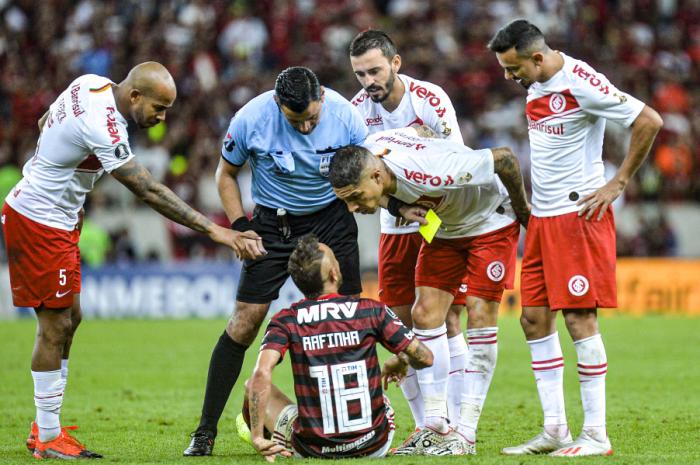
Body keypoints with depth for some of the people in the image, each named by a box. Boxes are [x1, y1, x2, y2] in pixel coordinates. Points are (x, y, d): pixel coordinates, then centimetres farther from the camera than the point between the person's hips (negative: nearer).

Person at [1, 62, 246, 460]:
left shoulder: (91, 83, -1)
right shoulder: (102, 128, -29)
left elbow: (44, 125, 15)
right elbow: (151, 192, -28)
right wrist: (213, 230, -26)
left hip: (58, 218, 10)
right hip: (40, 224, -10)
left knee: (70, 318, 13)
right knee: (55, 326, -4)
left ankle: (46, 425, 20)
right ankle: (48, 438, 4)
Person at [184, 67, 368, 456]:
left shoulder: (344, 115, -19)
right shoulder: (251, 119, -20)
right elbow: (226, 174, -3)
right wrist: (240, 226, -13)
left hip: (331, 216, 1)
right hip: (273, 221, -1)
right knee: (246, 320, -7)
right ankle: (206, 431, 0)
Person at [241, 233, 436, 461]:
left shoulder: (286, 321, -6)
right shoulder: (372, 310, -6)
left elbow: (261, 374, -21)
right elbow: (424, 357, -3)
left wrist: (257, 437, -18)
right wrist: (399, 362, 19)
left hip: (311, 448, -2)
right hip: (373, 446, 2)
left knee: (251, 386, 23)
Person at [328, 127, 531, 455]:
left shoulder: (428, 171, -42)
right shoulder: (363, 157, -20)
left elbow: (504, 158, -31)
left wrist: (522, 209, -15)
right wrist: (399, 206, -18)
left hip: (490, 222, -7)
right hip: (443, 227, 7)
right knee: (425, 315, -2)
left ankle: (465, 436, -9)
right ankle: (435, 427, 3)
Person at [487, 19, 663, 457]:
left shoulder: (581, 83, -17)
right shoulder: (536, 85, 9)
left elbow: (650, 121, -17)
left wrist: (618, 184, -13)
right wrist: (529, 202, 16)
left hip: (579, 212, -9)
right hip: (543, 216, 9)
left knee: (579, 318, -8)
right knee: (535, 318, 7)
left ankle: (596, 435, -3)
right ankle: (555, 431, 12)